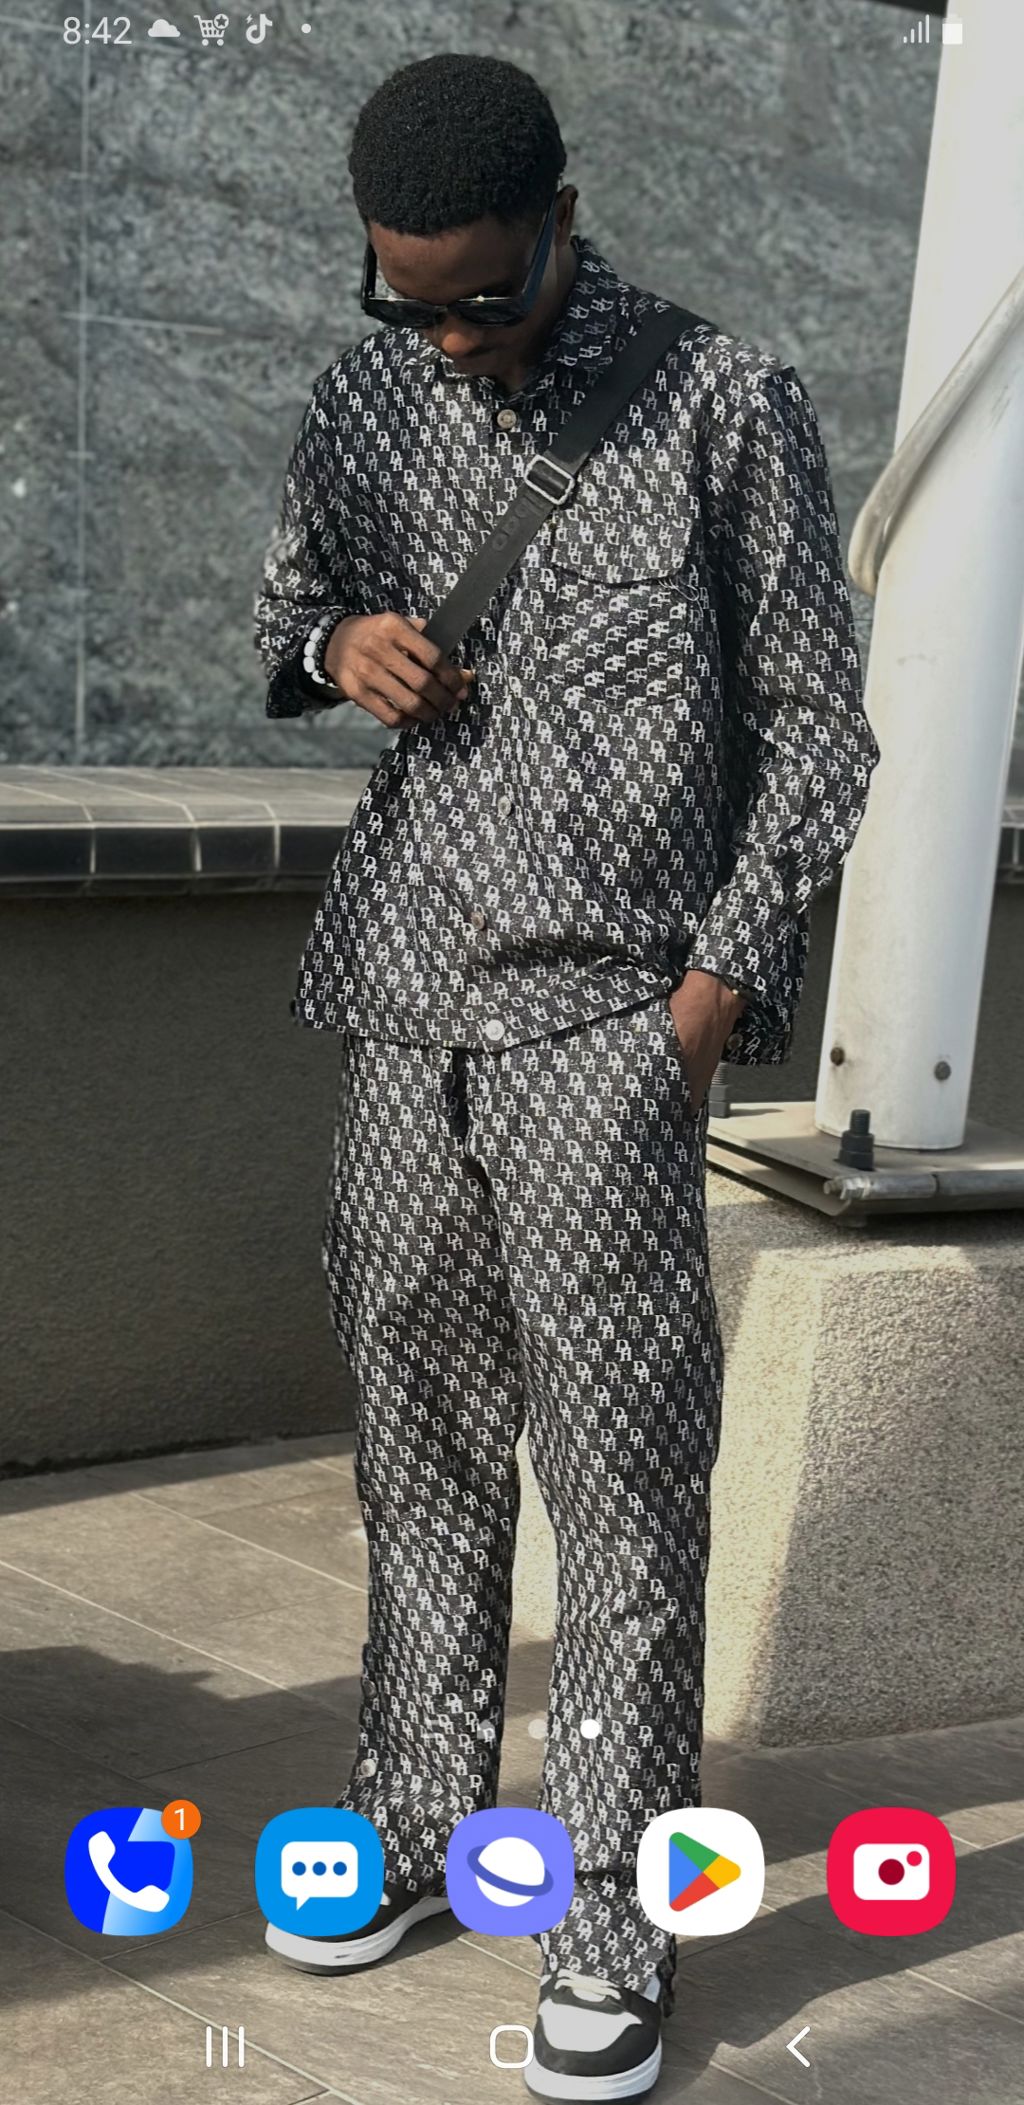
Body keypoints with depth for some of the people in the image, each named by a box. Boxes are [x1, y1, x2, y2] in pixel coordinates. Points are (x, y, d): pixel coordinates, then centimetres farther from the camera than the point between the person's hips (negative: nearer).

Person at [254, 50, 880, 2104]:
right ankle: (418, 1820, 27)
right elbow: (285, 607, 24)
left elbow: (814, 729, 1)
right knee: (416, 1438, 12)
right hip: (406, 1004, 5)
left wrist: (724, 977, -8)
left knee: (620, 1470, -2)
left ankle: (616, 1912, 8)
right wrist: (337, 644, 0)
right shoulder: (364, 399, 9)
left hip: (608, 1018, -4)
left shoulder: (725, 403, -3)